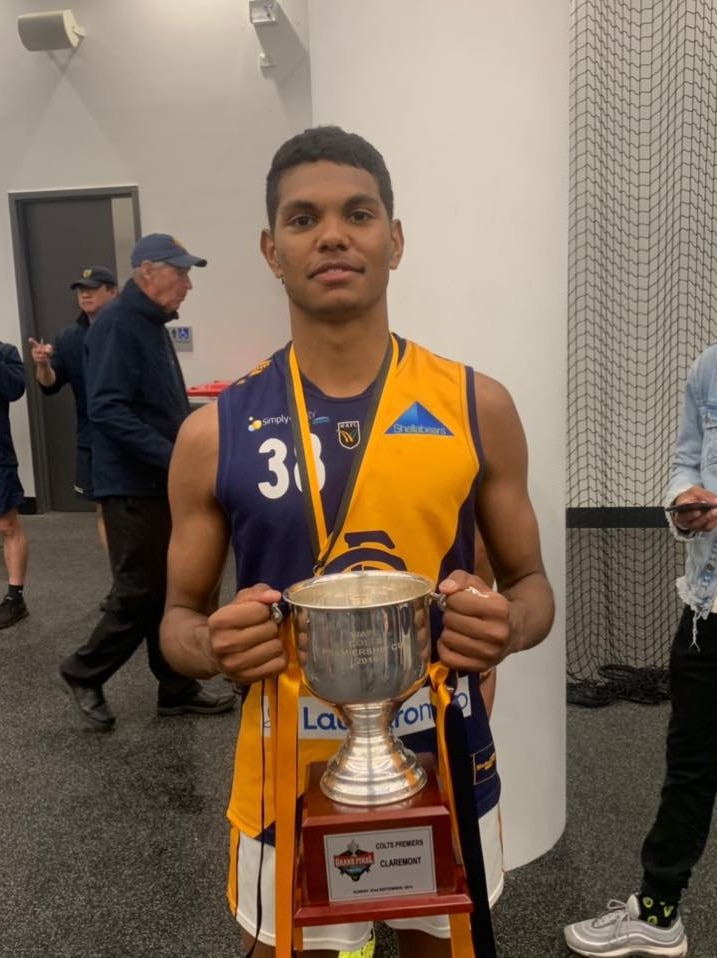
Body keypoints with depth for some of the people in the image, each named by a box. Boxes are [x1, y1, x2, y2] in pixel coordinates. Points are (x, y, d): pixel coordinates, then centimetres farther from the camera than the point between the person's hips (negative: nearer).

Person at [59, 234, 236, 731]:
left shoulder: (154, 324, 15)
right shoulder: (117, 323, -15)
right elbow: (107, 410, -24)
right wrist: (175, 457, -27)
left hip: (162, 483, 9)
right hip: (133, 485, -9)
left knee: (171, 590, 12)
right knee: (141, 593, -1)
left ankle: (177, 689, 23)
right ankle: (84, 672, 22)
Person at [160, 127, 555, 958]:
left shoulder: (477, 407, -7)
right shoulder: (214, 433, -8)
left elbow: (530, 583, 2)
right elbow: (179, 616, 1)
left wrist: (510, 625, -20)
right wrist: (213, 645, -21)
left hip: (446, 771, 1)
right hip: (291, 780, 0)